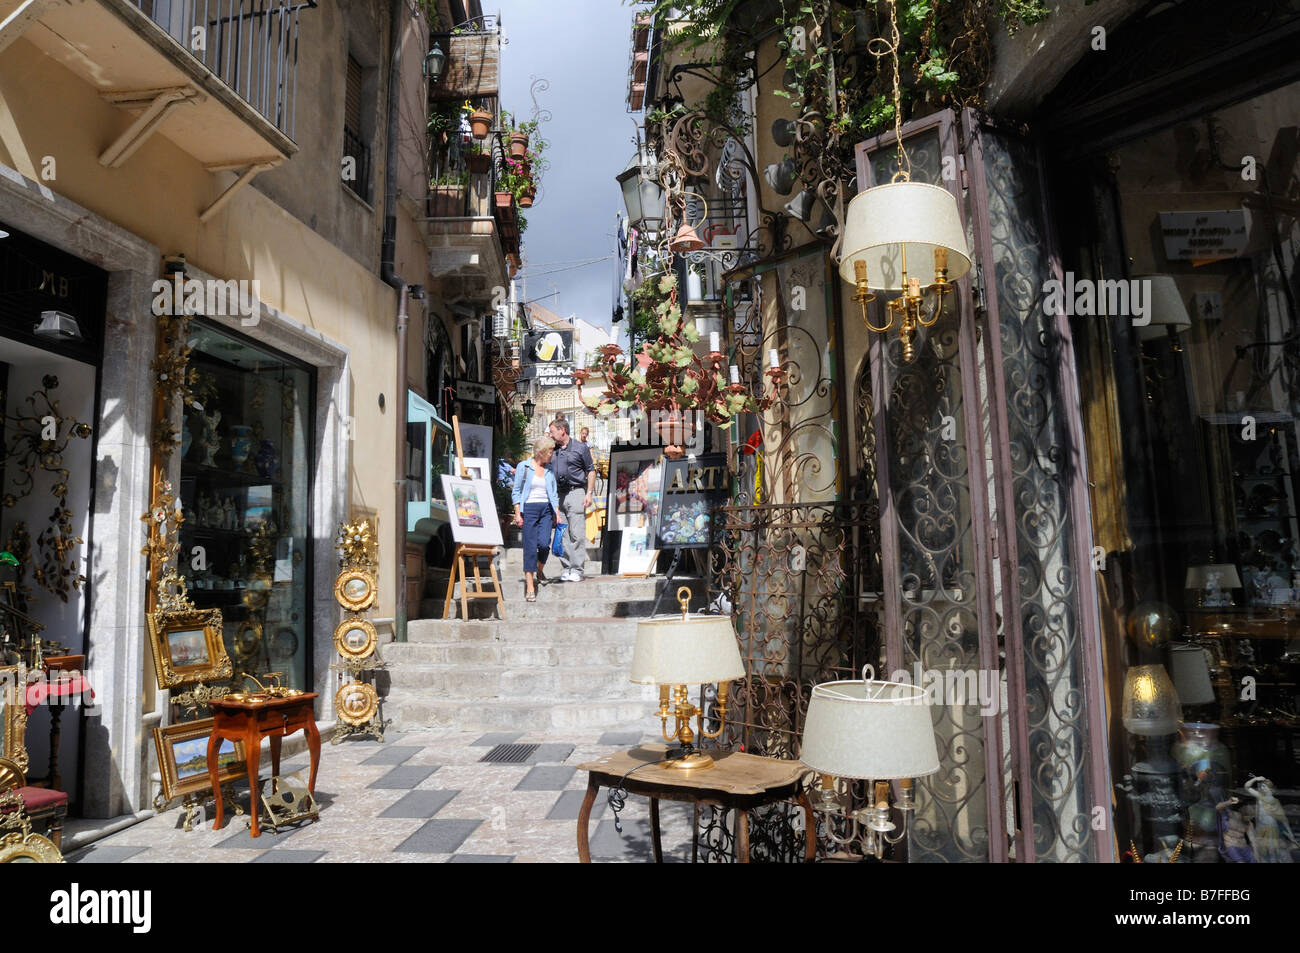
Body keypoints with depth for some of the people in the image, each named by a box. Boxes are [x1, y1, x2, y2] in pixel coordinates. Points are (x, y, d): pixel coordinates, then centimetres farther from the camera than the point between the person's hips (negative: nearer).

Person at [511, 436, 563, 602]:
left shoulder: (549, 470, 13)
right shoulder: (524, 467, 1)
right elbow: (516, 491, 0)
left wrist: (557, 514, 8)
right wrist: (518, 513, -7)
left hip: (546, 509, 4)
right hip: (529, 508, -3)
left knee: (544, 543, -11)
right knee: (530, 546, -7)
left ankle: (539, 570, 21)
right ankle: (530, 586, -3)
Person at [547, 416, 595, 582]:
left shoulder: (580, 448, 4)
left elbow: (591, 470, 5)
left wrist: (589, 493, -3)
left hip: (576, 492, -5)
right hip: (558, 494, 5)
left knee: (577, 534, -7)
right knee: (562, 534, 5)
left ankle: (576, 569, -4)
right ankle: (567, 568, 11)